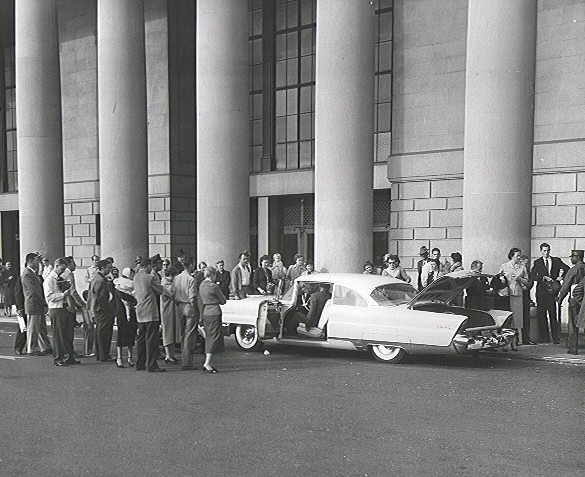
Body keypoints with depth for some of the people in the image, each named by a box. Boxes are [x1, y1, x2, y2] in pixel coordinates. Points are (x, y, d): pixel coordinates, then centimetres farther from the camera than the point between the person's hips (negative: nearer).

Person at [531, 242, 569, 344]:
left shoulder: (556, 260, 10)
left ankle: (555, 337, 2)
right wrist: (544, 277, -14)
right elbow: (532, 276, -3)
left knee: (553, 314, -3)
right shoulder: (537, 262, 7)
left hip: (553, 290, 0)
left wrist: (560, 276, -2)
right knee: (541, 314, 1)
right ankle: (544, 337, 9)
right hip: (542, 292, 0)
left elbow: (567, 269, 13)